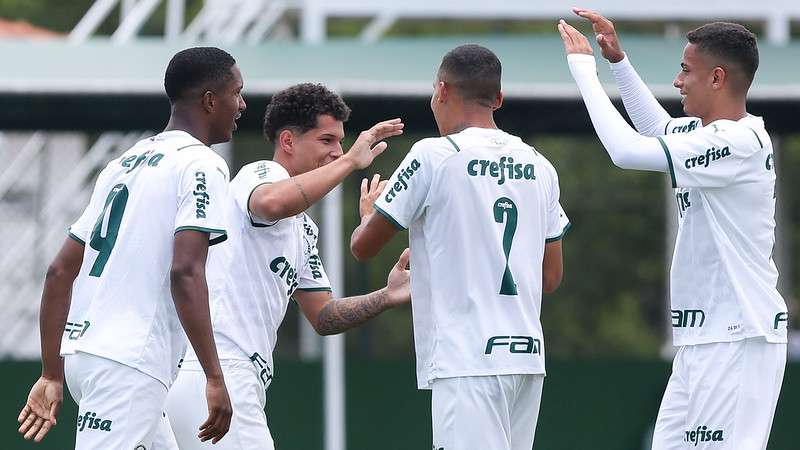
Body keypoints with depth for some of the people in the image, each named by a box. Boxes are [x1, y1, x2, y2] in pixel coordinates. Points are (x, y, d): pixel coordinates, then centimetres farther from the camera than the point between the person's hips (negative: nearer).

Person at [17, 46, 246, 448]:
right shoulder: (201, 164, -4)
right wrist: (214, 377, -18)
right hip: (129, 364, -9)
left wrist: (52, 375, 21)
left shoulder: (124, 163, 21)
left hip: (80, 353, 9)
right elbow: (185, 272, -17)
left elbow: (60, 271, 19)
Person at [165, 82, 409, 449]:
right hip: (213, 374, -11)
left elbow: (322, 317, 25)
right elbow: (270, 202, -30)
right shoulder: (261, 174, -3)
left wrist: (386, 297, 8)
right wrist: (350, 161, -23)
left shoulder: (303, 227, 26)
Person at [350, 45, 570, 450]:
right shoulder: (538, 165, 13)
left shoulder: (434, 156, -6)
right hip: (527, 354, 7)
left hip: (466, 359, -7)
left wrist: (369, 214, 25)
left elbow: (362, 246, 2)